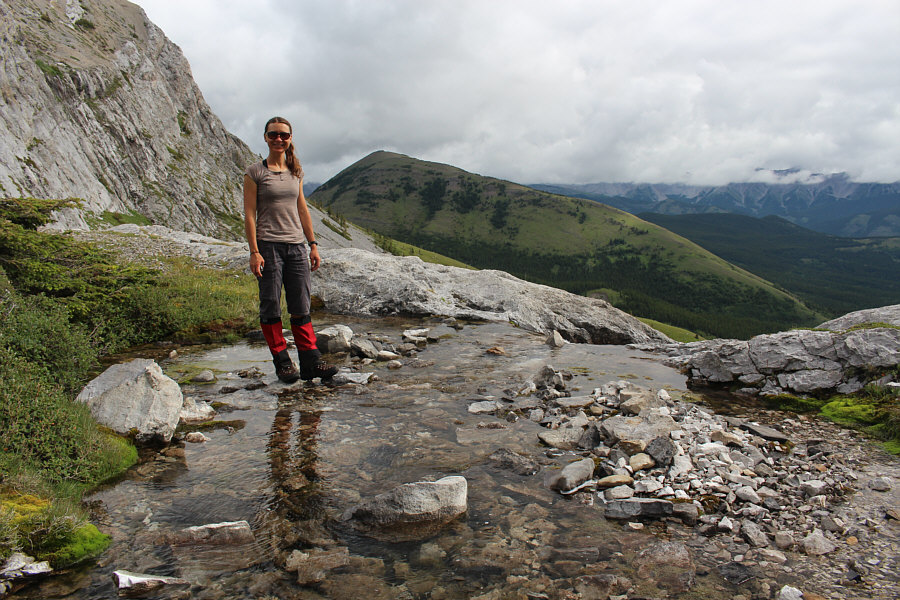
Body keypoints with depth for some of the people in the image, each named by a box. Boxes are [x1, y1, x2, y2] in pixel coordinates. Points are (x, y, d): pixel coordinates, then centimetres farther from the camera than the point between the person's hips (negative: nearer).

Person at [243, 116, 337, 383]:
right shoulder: (255, 172, 0)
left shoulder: (296, 172, 13)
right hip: (269, 245, -4)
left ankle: (310, 361, 6)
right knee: (271, 307, 1)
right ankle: (282, 362, 11)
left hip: (296, 246, 4)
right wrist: (254, 252, -11)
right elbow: (249, 213, -4)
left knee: (301, 308, 4)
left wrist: (313, 244, 12)